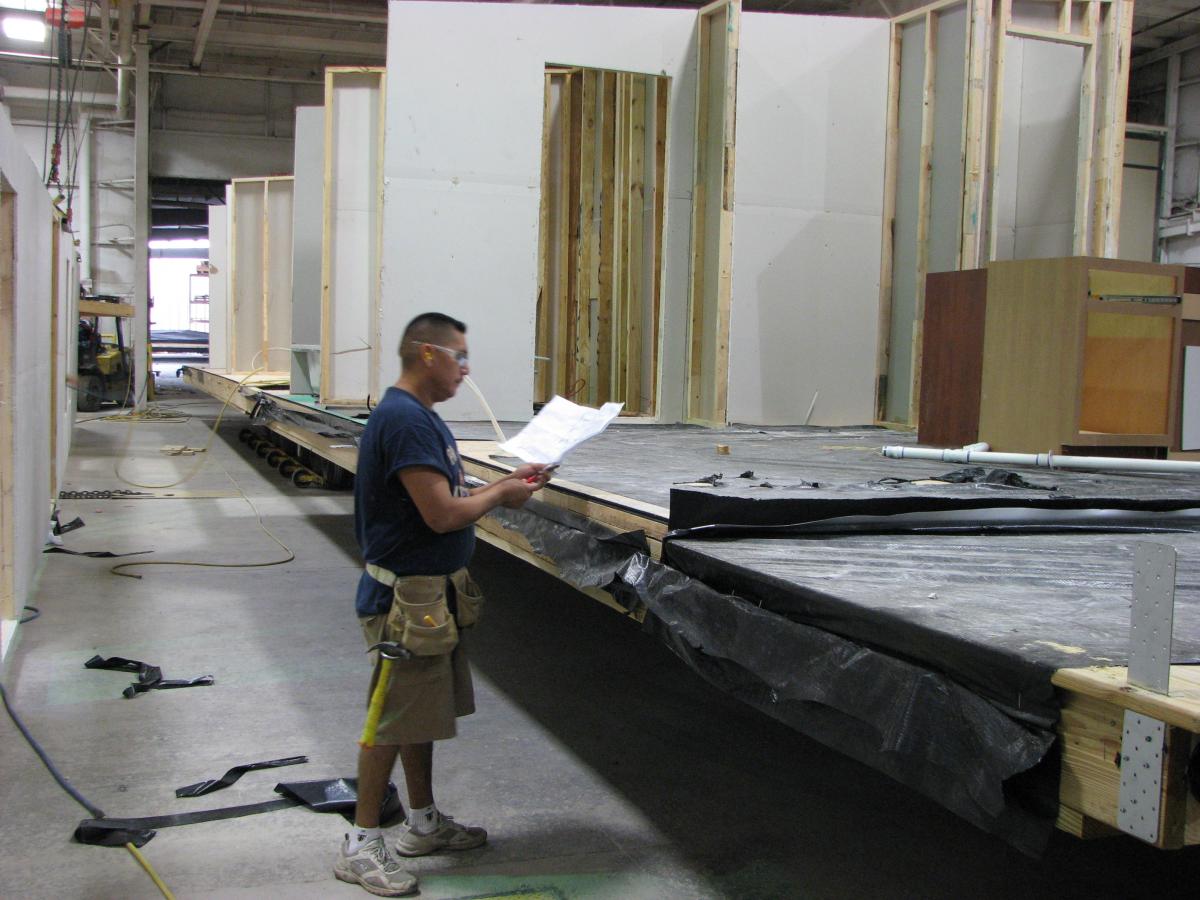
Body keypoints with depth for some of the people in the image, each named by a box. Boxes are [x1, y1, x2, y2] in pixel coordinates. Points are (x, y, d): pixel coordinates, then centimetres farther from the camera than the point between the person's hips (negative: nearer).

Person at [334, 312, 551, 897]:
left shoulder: (418, 415, 13)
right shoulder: (403, 418, -21)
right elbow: (442, 514, -25)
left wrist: (506, 481, 5)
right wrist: (500, 495, -9)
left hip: (434, 590, 10)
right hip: (408, 595, -10)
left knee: (422, 712, 19)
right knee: (394, 718, -1)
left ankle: (423, 822, 33)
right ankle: (361, 845, 11)